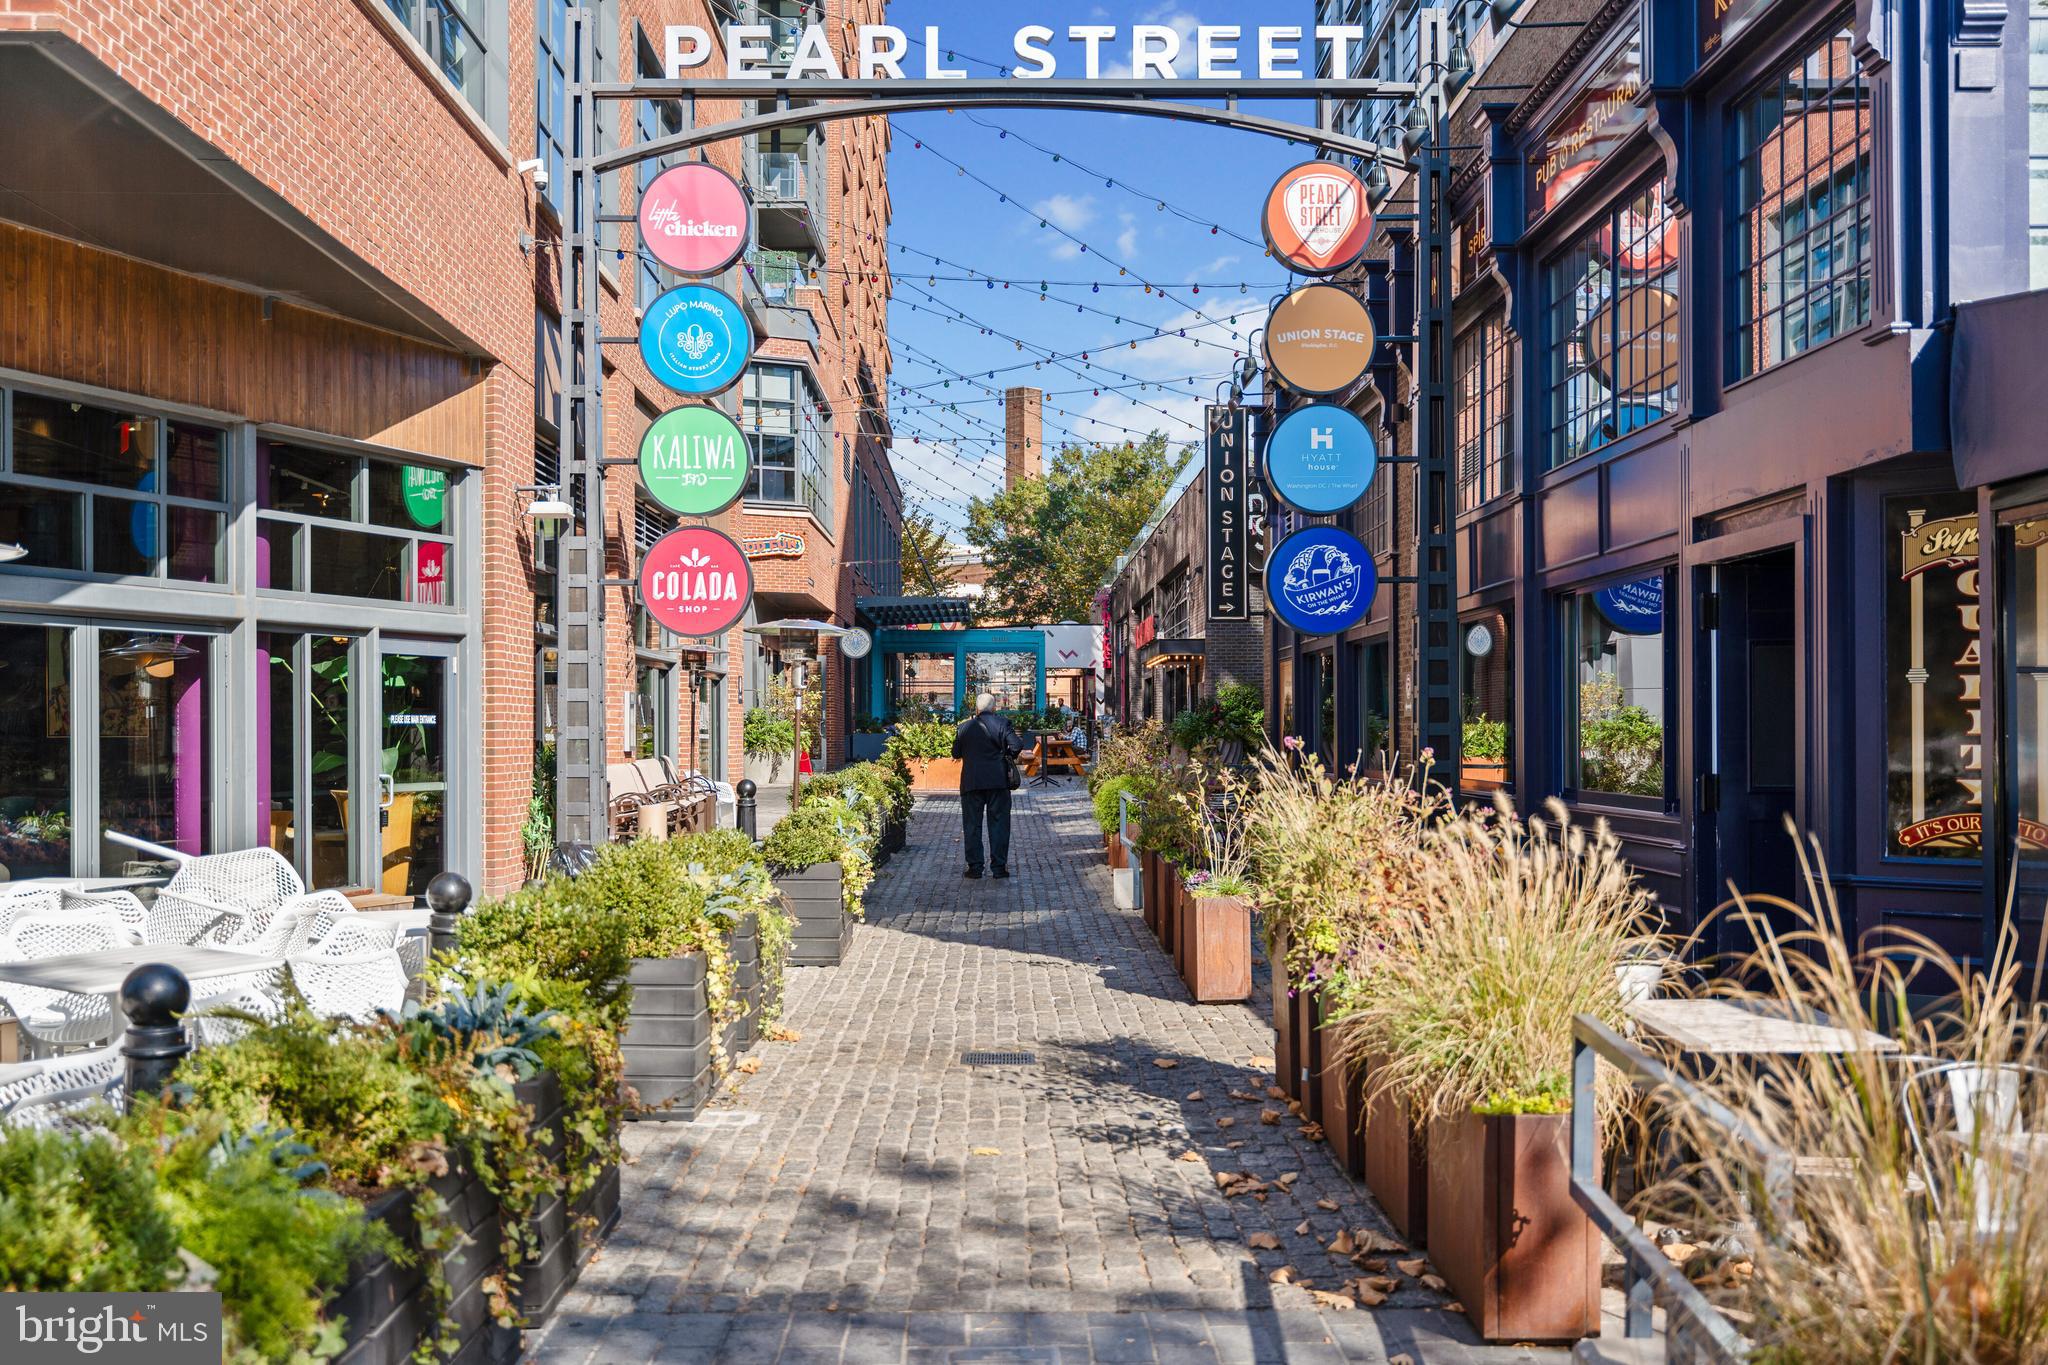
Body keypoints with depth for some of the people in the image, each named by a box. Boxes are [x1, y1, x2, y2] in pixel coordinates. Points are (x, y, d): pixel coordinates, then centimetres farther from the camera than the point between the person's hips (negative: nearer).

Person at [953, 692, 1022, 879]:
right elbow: (1016, 746, -13)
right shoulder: (1002, 723, -3)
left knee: (972, 825, 8)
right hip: (998, 781, -1)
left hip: (971, 783, 1)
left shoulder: (964, 727, 3)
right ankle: (999, 866, 4)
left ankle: (975, 866, 7)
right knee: (999, 823, 5)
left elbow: (956, 753, 10)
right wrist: (1009, 755, 7)